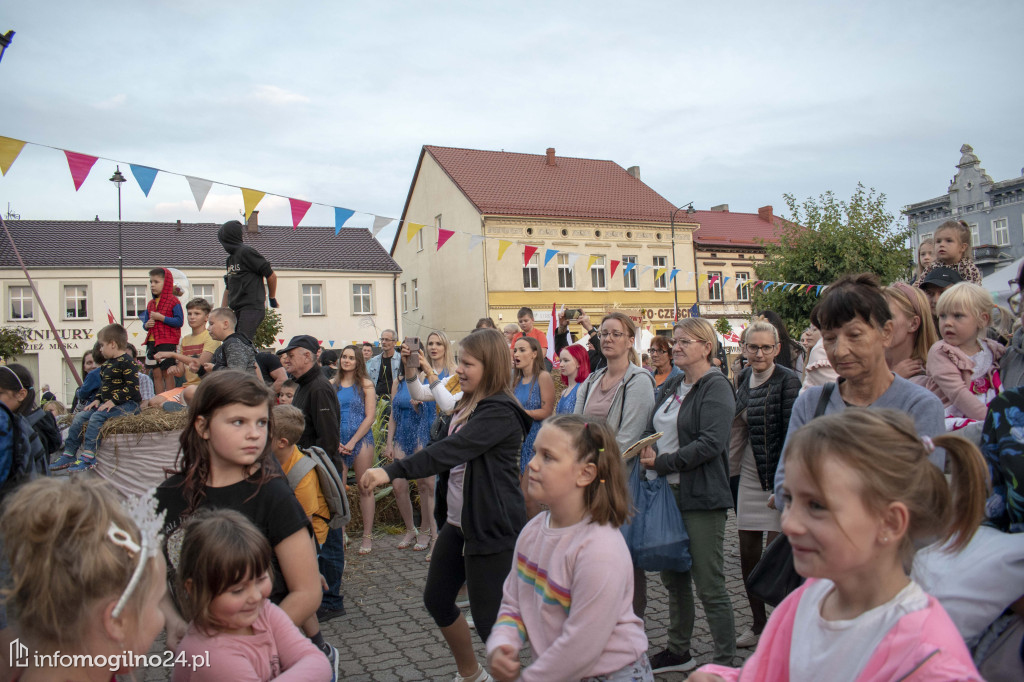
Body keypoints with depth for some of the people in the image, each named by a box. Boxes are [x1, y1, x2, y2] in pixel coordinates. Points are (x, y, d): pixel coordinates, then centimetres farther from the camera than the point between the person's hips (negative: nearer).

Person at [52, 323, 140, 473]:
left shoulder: (127, 362, -13)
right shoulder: (106, 365, 18)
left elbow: (133, 387, -21)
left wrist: (113, 401, -23)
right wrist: (98, 399, 7)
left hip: (127, 403, -10)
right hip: (107, 403, 10)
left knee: (97, 417, -28)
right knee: (80, 417, 2)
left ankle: (88, 457, -28)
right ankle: (68, 455, 6)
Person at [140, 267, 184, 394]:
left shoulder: (173, 301, -5)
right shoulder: (150, 303, 16)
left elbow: (179, 321, -14)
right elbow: (145, 322, 22)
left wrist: (161, 318, -17)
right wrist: (147, 324, -1)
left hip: (167, 342, -7)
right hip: (152, 342, 7)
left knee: (167, 373, -4)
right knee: (156, 375, 8)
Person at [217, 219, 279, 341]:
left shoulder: (246, 252, -6)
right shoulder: (230, 259, 20)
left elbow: (271, 275, -6)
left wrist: (272, 299, 5)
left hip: (252, 308, -8)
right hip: (237, 310, 8)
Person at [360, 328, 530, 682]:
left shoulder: (500, 413, -20)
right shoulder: (466, 406, 11)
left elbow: (450, 450, -31)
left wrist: (391, 471, -37)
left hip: (493, 527, -10)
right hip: (457, 521, 10)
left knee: (488, 617, -3)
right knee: (436, 599, 18)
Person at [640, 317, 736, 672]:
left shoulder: (716, 387, -11)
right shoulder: (671, 387, 13)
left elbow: (711, 443, -22)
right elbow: (651, 430, 16)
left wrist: (663, 462, -19)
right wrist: (647, 451, -5)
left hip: (702, 497, -8)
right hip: (668, 493, 8)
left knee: (709, 585, 0)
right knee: (673, 577, 18)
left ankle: (725, 662, 14)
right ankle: (678, 651, 33)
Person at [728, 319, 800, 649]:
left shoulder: (787, 380, -11)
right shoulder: (743, 380, 9)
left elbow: (792, 432, -14)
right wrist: (729, 465, 14)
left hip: (778, 477, -6)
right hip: (750, 476, 6)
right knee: (748, 554, 11)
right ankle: (758, 623, 27)